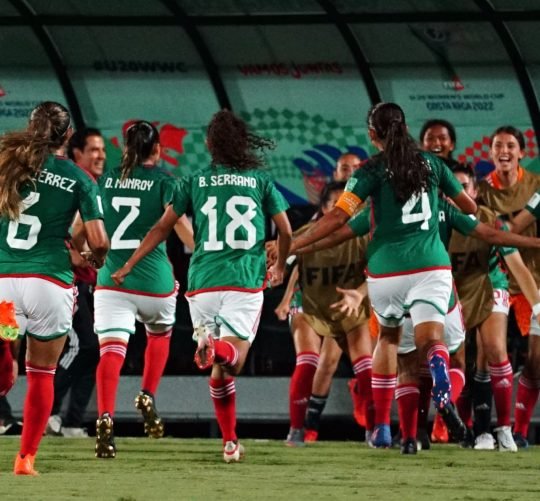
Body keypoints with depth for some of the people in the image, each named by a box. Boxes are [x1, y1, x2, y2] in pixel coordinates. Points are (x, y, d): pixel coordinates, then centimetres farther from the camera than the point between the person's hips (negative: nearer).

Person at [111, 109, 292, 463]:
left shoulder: (194, 182, 10)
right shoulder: (260, 181, 9)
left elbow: (162, 228, 8)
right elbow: (286, 232, 8)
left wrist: (129, 266, 17)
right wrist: (279, 268, 27)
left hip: (203, 282, 1)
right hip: (246, 280, -1)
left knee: (218, 369, 12)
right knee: (233, 361, -7)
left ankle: (230, 442, 10)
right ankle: (218, 349, -43)